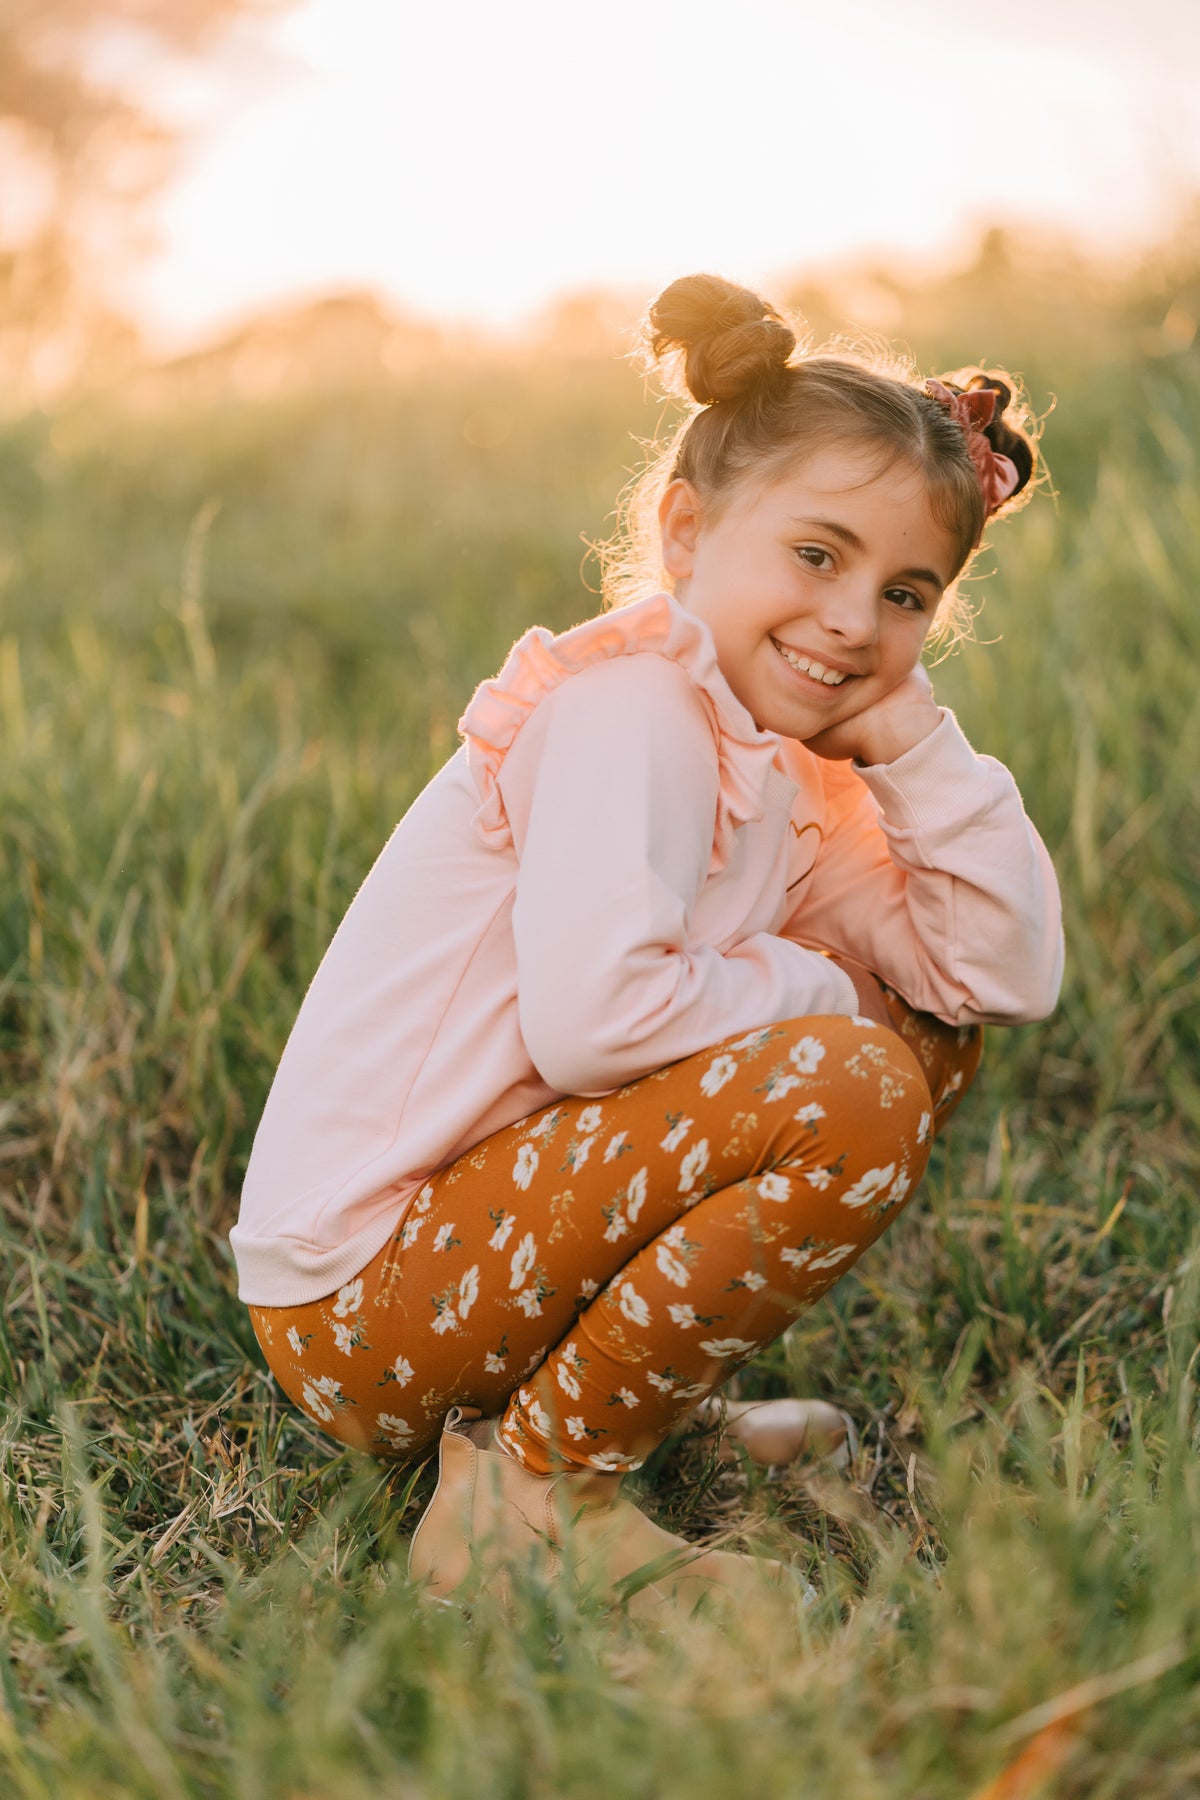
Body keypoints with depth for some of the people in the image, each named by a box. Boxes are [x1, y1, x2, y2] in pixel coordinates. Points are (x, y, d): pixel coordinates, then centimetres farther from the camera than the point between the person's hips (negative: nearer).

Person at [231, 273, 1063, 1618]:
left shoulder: (780, 769, 10)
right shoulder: (628, 709, -17)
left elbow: (1008, 972, 3)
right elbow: (592, 1017, -31)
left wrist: (911, 733, -4)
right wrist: (807, 987, -13)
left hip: (495, 1228, 9)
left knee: (931, 1034, 10)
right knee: (848, 1085, -25)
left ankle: (641, 1391, 9)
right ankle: (536, 1495, -11)